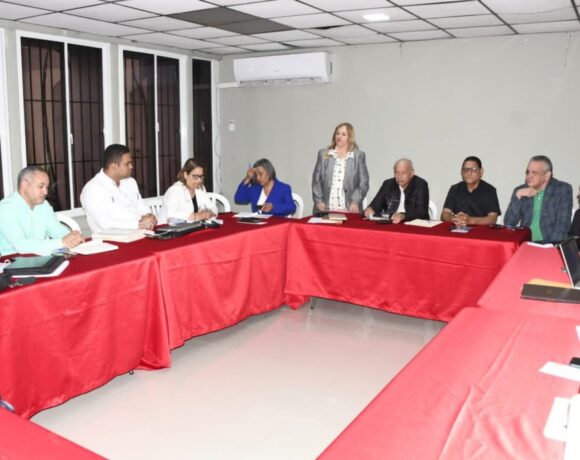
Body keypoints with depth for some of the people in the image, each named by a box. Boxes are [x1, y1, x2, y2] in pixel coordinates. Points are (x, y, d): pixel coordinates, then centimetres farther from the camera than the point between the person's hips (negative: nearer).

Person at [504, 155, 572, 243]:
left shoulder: (563, 189, 1)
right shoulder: (520, 191, 7)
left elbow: (562, 225, -6)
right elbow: (509, 224, -1)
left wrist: (550, 246, -18)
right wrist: (517, 196, -9)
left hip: (551, 246, -1)